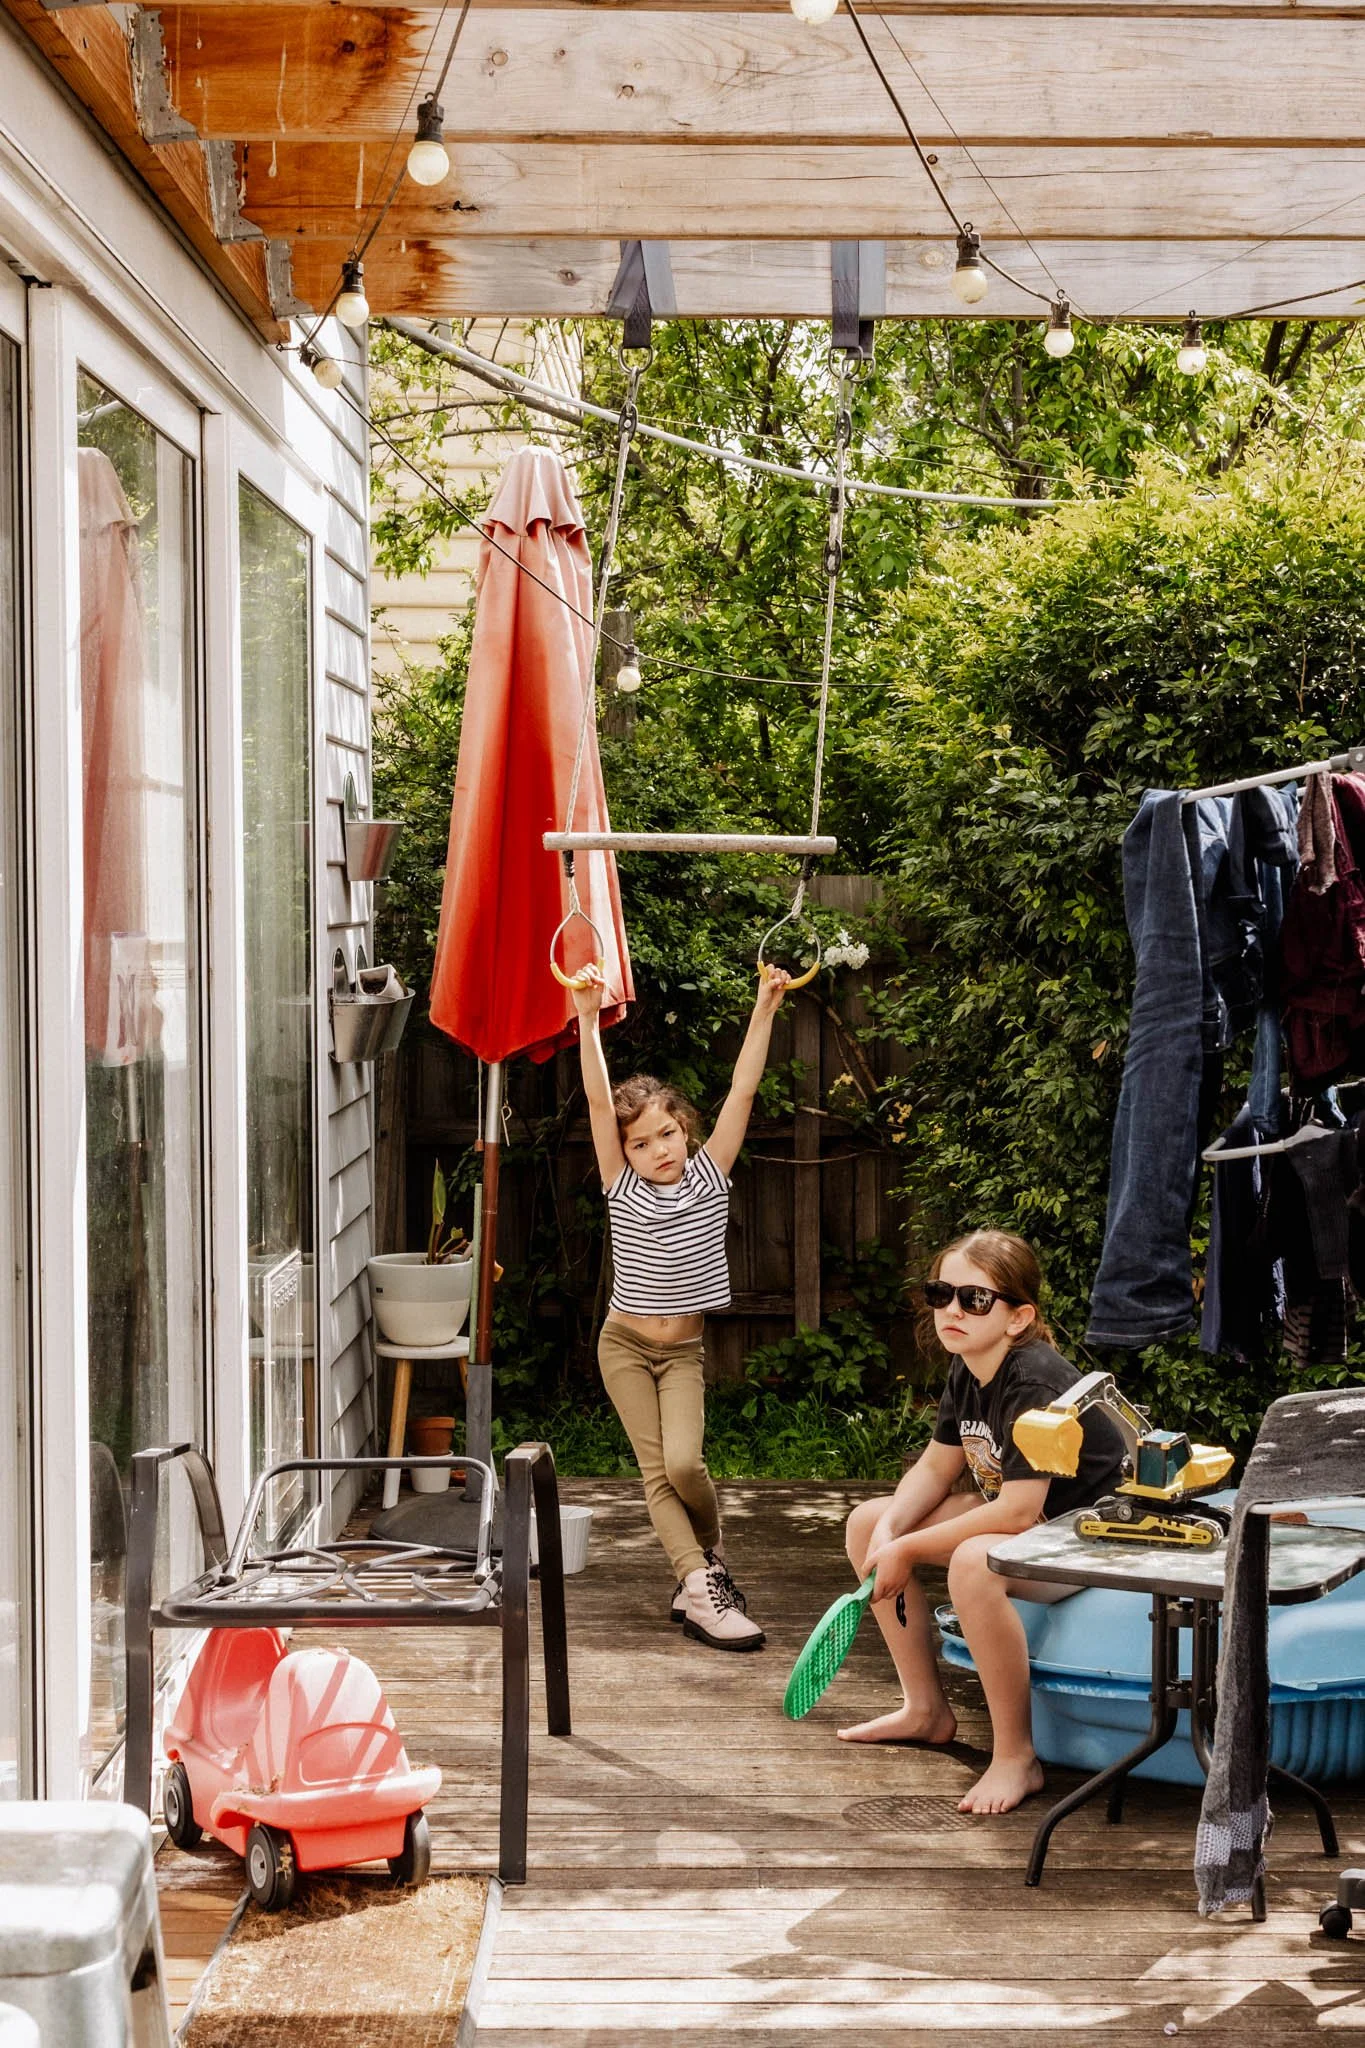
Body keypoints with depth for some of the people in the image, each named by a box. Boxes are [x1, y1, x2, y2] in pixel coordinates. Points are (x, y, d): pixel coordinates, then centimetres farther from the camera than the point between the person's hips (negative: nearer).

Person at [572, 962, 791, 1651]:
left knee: (683, 1463, -16)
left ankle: (707, 1547, 13)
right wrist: (588, 1020, -24)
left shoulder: (708, 1176, -4)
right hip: (625, 1343, 0)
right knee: (658, 1472, -7)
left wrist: (764, 1008, -14)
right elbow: (599, 1101, -16)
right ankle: (700, 1586, -9)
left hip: (683, 1349, 0)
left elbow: (742, 1090, -9)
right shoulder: (622, 1187, -7)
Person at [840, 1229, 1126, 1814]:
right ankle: (926, 1709, 15)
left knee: (973, 1563, -39)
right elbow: (936, 1468, 10)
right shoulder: (965, 1373, -1)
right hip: (1014, 1518, 10)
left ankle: (1016, 1758, -23)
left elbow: (1018, 1511, -32)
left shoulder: (1035, 1383, -28)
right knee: (867, 1522, 7)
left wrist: (908, 1549, -24)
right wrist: (888, 1534, -11)